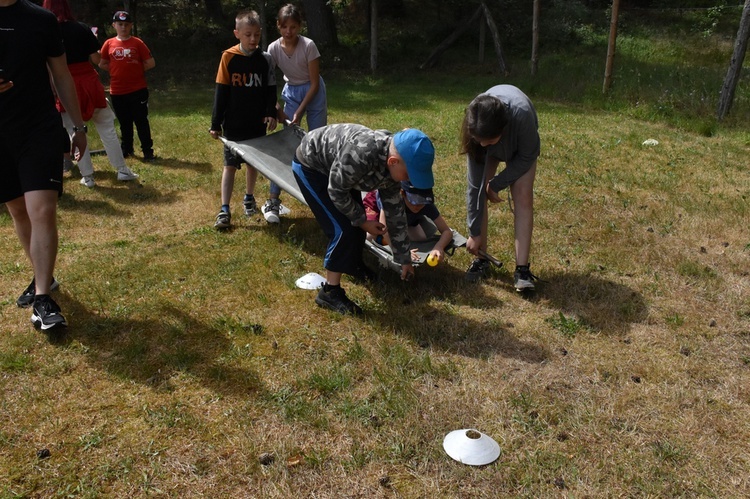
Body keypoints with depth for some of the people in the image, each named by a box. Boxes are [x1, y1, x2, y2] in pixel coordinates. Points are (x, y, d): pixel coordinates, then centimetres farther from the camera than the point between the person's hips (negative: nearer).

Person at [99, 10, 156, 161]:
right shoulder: (109, 44, 4)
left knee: (141, 121, 0)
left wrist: (137, 70, -1)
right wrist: (118, 71, 2)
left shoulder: (137, 43, -2)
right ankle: (126, 149, 26)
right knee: (124, 123, 14)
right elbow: (102, 64, 11)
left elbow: (151, 63, -3)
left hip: (138, 90, -3)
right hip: (117, 91, 3)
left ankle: (148, 151, 5)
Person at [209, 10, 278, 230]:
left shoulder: (265, 59, -2)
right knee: (230, 165, -1)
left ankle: (249, 197, 36)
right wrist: (215, 123, -7)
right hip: (233, 125, -2)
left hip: (257, 123, 3)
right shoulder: (228, 57, -8)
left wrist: (271, 113, -13)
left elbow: (270, 90, 4)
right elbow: (221, 92, -6)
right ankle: (224, 210, 0)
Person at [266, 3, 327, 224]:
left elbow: (314, 83, -18)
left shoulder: (308, 46, -22)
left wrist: (300, 112, -20)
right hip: (291, 92, 2)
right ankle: (273, 200, -4)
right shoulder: (274, 49, -13)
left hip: (313, 93, -2)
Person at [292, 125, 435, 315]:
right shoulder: (360, 154, -41)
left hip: (333, 166, 8)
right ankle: (329, 291, -3)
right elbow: (336, 192, -26)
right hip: (309, 165, -7)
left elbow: (395, 213, -2)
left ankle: (353, 264, 40)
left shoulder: (392, 167, -14)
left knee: (355, 222, 11)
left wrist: (404, 259, 5)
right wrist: (362, 221, -14)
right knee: (343, 228, -14)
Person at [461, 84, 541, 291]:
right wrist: (475, 232, -25)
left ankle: (522, 268, -15)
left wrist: (497, 183, -23)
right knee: (479, 190, -14)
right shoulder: (476, 132, -37)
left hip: (520, 145, -1)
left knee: (523, 196, -15)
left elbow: (526, 157, -24)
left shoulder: (522, 114, -45)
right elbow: (475, 185, -30)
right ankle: (482, 258, -1)